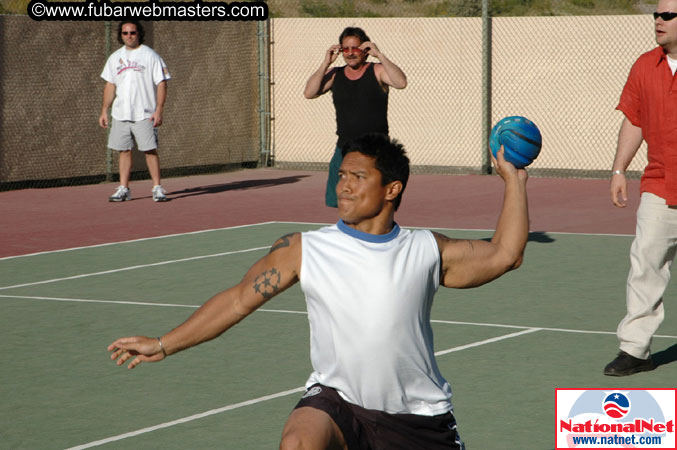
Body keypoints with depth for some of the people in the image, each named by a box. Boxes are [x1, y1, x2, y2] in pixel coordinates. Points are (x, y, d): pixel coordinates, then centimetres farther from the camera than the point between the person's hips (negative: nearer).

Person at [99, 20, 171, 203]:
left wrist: (159, 110, -14)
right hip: (120, 113, 5)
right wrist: (104, 110, 10)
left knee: (150, 150, -7)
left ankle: (157, 188, -2)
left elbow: (161, 84, -5)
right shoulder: (115, 57, 13)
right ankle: (123, 189, 10)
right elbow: (110, 85, 17)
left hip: (144, 115, -5)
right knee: (124, 151, 6)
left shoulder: (150, 56, -2)